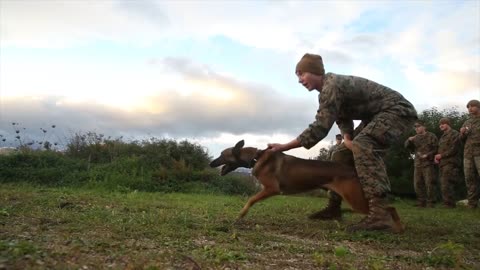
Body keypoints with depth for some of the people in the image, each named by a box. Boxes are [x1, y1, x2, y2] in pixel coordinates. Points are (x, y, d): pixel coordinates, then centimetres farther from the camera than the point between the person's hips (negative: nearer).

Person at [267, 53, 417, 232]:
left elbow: (320, 128, -29)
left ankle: (379, 214, -35)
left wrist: (284, 147, -27)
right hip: (380, 114, 11)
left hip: (398, 109, -11)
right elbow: (343, 117, 12)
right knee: (369, 152, 16)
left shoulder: (332, 86, -24)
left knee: (363, 146, -29)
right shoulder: (329, 88, 9)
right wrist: (347, 138, -8)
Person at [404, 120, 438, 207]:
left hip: (428, 163, -5)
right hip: (417, 164, 6)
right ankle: (421, 202, 14)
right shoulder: (416, 138, 16)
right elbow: (407, 146, 8)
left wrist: (427, 155, -14)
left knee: (429, 183, -7)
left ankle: (430, 202, 1)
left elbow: (436, 149, -3)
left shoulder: (431, 136, 2)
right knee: (417, 184, 6)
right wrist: (409, 140, -12)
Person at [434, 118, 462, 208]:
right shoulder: (442, 137, 26)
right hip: (442, 163, 9)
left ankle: (449, 204, -11)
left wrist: (441, 155, -10)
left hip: (450, 162, -8)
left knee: (446, 184, -15)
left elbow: (454, 149, -12)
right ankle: (447, 203, 9)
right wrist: (436, 156, 5)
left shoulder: (454, 134, 0)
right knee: (443, 185, 5)